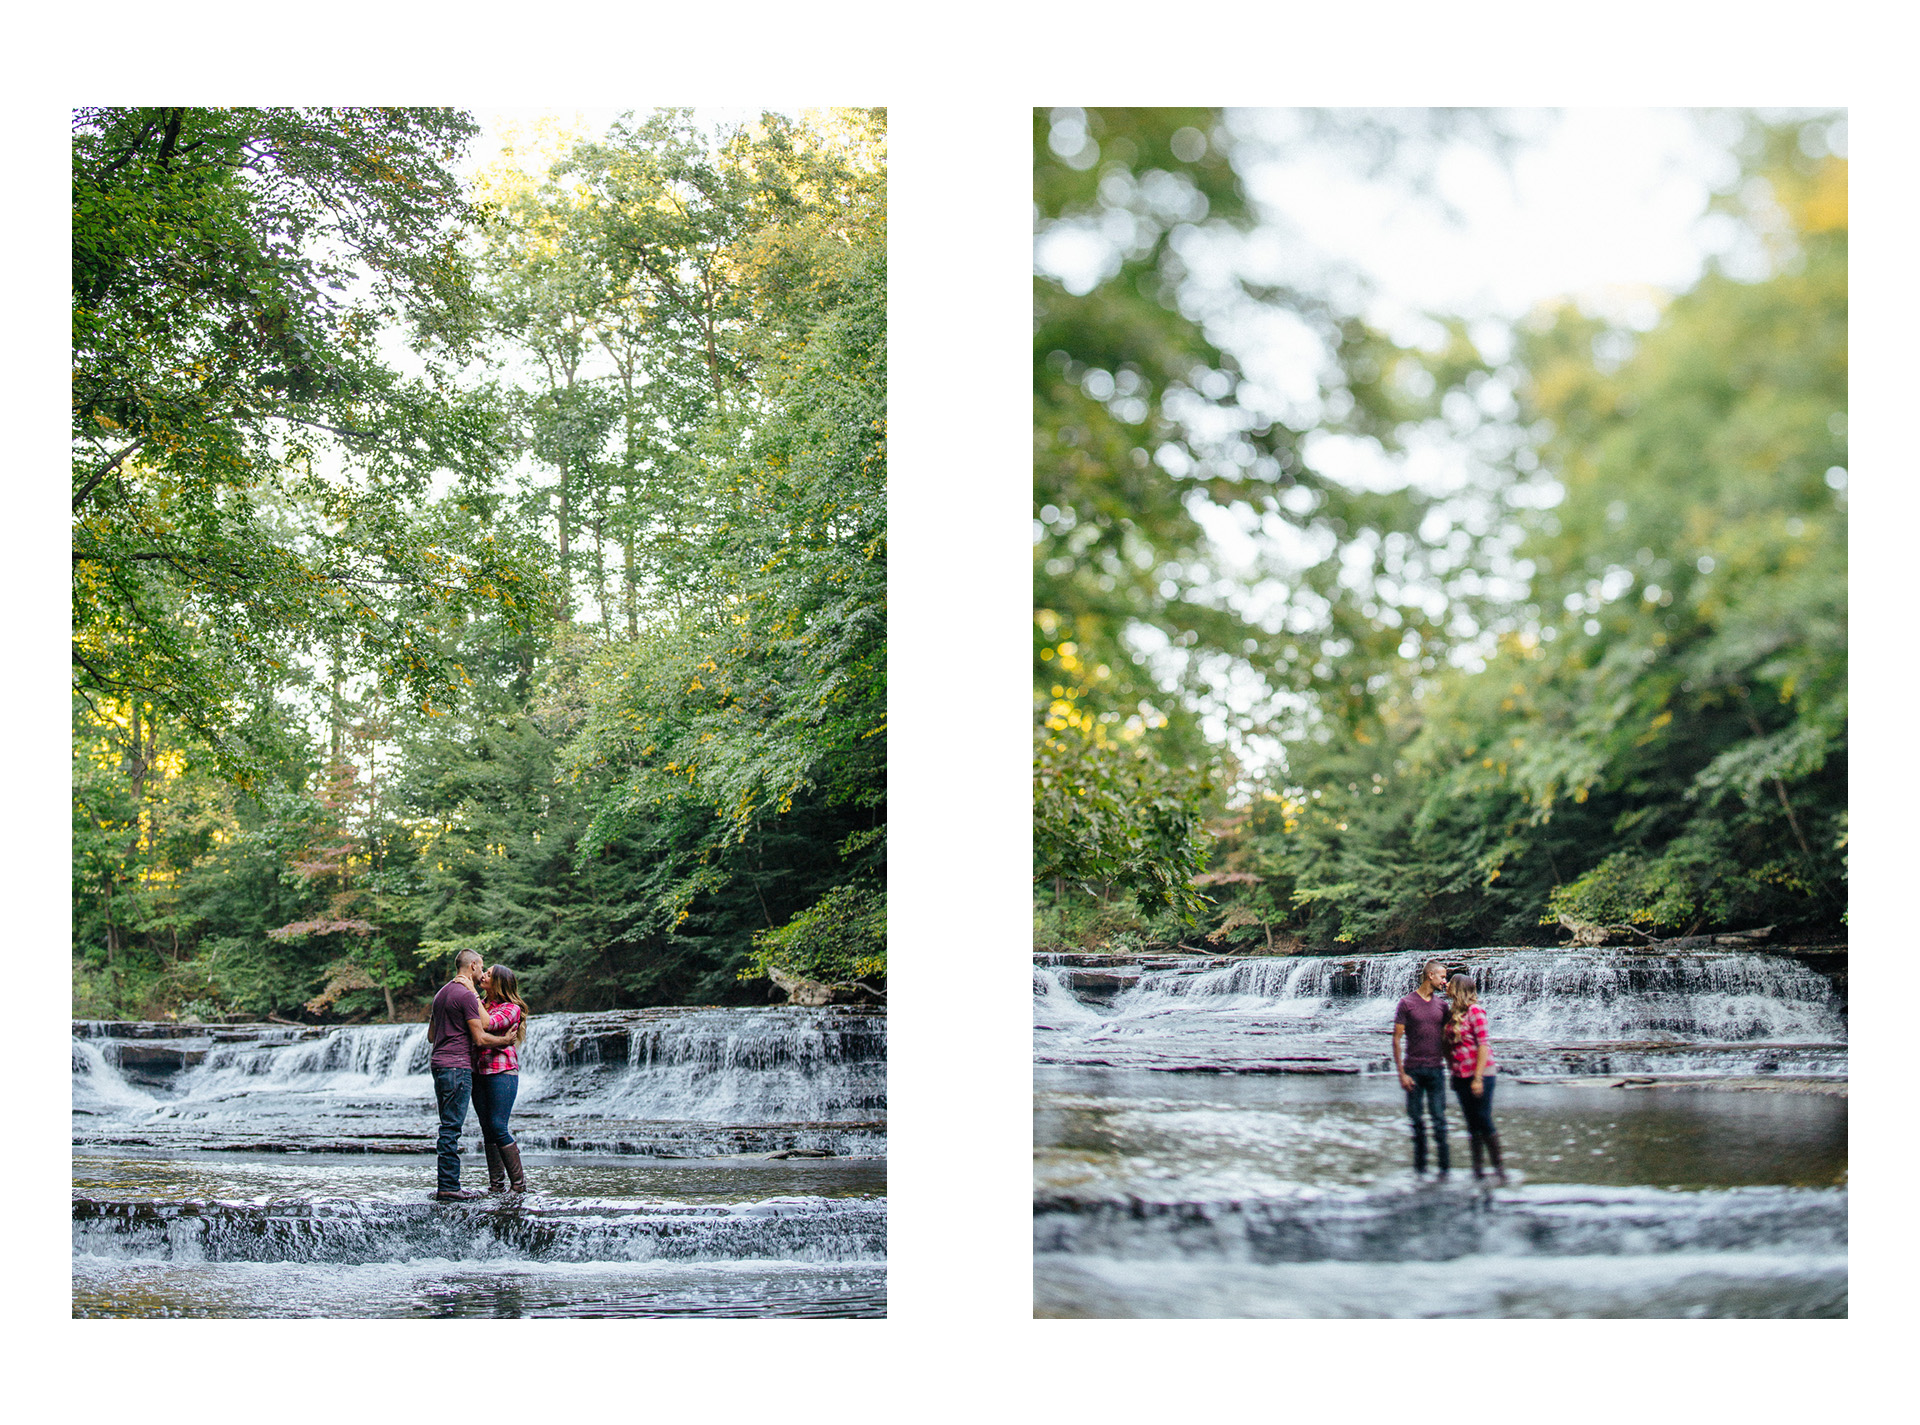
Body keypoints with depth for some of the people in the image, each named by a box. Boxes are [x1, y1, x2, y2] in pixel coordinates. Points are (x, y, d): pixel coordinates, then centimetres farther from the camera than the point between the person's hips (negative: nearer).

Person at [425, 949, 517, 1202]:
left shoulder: (442, 993, 19)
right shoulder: (466, 995, -11)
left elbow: (431, 1036, 25)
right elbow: (480, 1038, -12)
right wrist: (506, 1040, 3)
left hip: (439, 1064, 10)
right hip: (457, 1066, -10)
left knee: (449, 1127, 11)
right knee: (451, 1127, -9)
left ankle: (449, 1185, 11)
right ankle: (447, 1188, -10)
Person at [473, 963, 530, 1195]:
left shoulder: (511, 1008, -5)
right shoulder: (482, 1005, 16)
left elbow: (487, 1024, -22)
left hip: (502, 1072, -7)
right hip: (478, 1072, 7)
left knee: (498, 1128, -11)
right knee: (487, 1130, 4)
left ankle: (519, 1183, -4)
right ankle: (496, 1183, 8)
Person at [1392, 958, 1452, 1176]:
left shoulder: (1441, 1005, 11)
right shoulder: (1406, 1003, -1)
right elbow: (1397, 1039, -3)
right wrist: (1401, 1072, -8)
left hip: (1436, 1069, 2)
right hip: (1413, 1069, -2)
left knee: (1439, 1118, -3)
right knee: (1416, 1119, 3)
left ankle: (1444, 1164, 0)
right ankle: (1420, 1163, 12)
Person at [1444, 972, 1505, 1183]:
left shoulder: (1475, 1011, -12)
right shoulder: (1453, 1012, 10)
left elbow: (1483, 1045, -14)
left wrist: (1478, 1078, -17)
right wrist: (1452, 1072, 10)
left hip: (1480, 1074, -7)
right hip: (1461, 1076, 7)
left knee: (1484, 1122, -6)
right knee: (1472, 1124, 8)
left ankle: (1498, 1166, 2)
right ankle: (1477, 1167, 12)